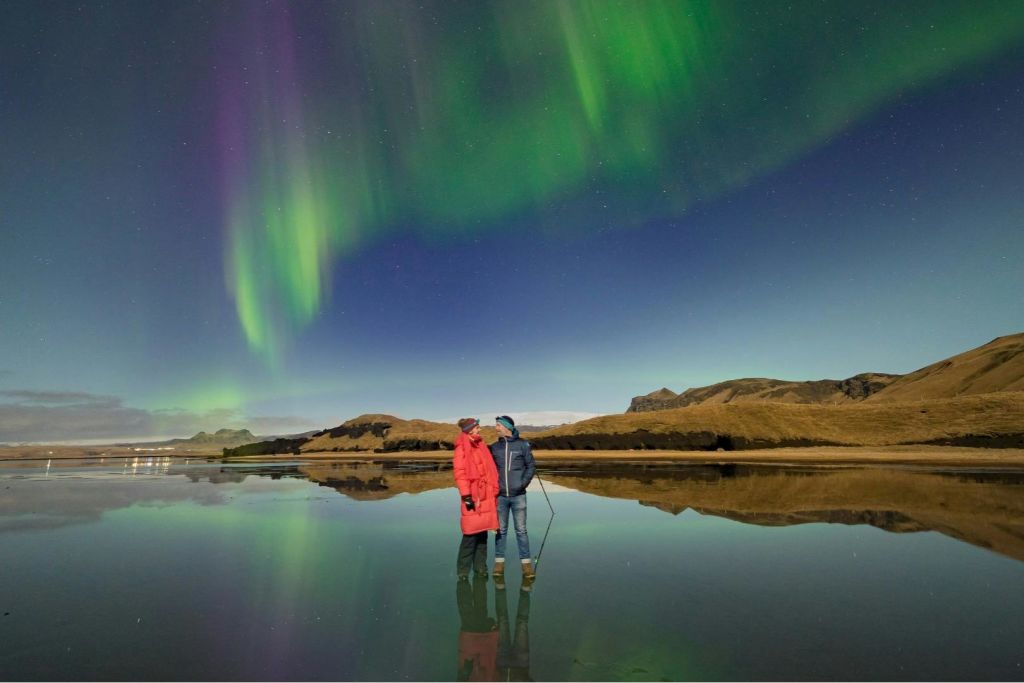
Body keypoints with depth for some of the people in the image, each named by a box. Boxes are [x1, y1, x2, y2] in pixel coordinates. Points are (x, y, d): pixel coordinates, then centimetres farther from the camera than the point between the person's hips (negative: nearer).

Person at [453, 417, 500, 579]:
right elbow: (459, 472, -14)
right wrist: (466, 495, -18)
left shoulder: (481, 445, 13)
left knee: (483, 533, 11)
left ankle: (480, 567, 23)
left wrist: (493, 492, 17)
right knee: (471, 534, -2)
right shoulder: (462, 447, -8)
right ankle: (463, 570, 12)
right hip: (472, 496, -7)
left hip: (486, 496, 7)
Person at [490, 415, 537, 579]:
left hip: (518, 495, -2)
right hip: (500, 495, 2)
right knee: (501, 530, 9)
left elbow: (531, 465, 1)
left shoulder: (522, 444, -2)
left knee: (521, 530, 1)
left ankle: (526, 564, 10)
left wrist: (524, 482, -8)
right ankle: (499, 562, 19)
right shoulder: (494, 447, 5)